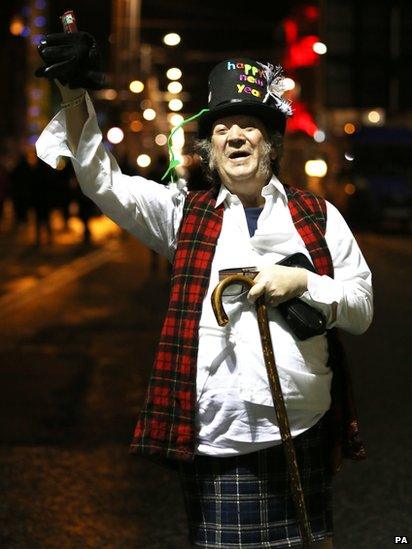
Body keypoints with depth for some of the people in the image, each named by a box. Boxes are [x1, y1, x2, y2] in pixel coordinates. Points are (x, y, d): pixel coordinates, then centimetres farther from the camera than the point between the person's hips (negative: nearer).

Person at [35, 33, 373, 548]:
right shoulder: (184, 212, 8)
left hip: (305, 433, 1)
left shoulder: (317, 215, 8)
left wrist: (303, 283, -11)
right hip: (215, 441, 0)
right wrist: (74, 95, -14)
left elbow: (362, 309, 7)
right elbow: (103, 181, -2)